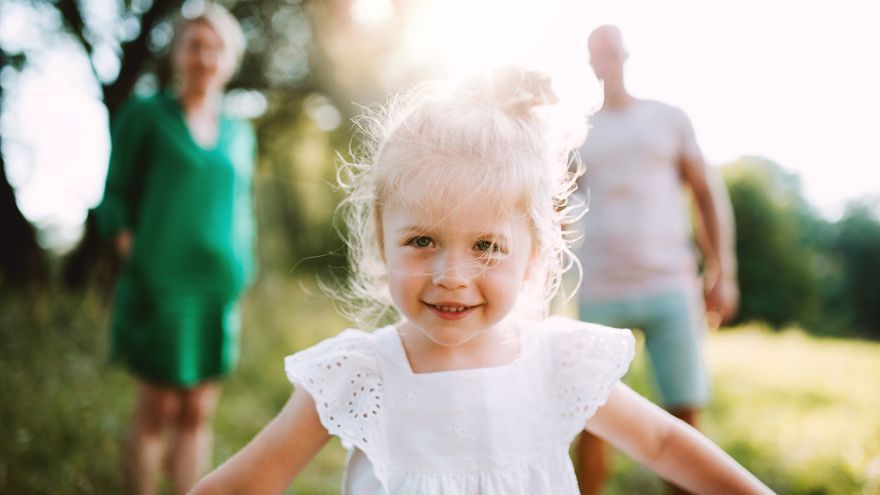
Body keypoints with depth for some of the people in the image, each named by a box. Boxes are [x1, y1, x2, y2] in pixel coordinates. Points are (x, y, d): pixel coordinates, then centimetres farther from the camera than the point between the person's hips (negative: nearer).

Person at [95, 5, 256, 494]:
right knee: (156, 412, 1)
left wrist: (241, 282, 10)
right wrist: (134, 257, -8)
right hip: (161, 287, -3)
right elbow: (115, 199, 4)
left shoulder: (240, 132, 14)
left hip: (220, 289, 4)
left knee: (198, 413, 7)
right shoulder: (144, 116, 3)